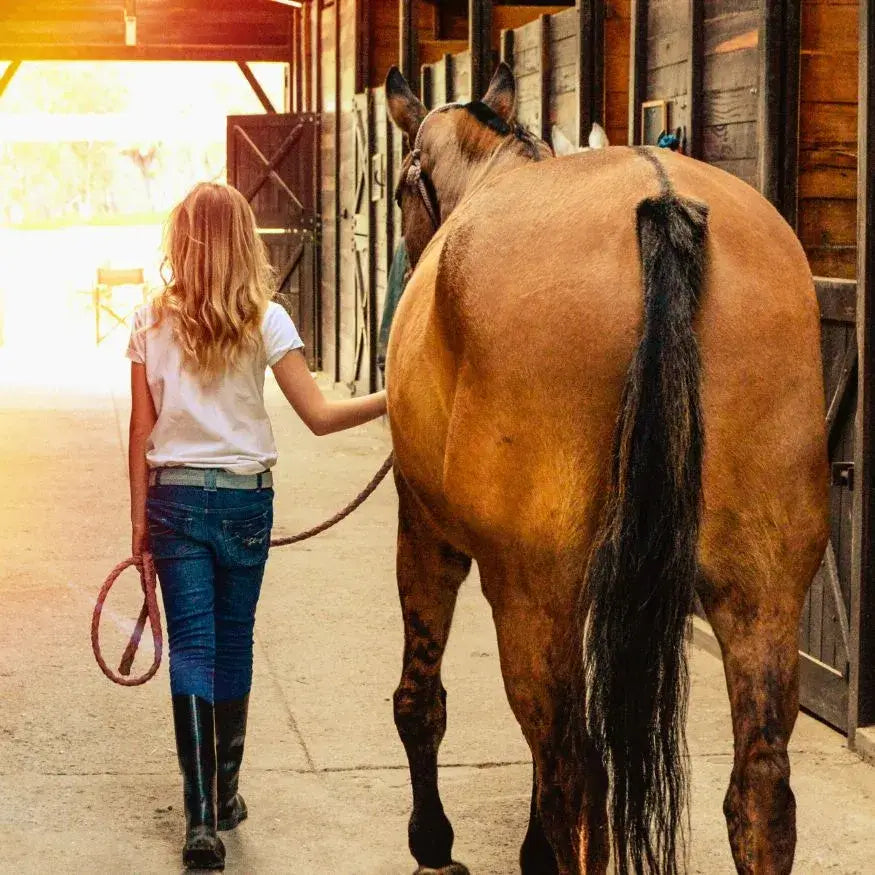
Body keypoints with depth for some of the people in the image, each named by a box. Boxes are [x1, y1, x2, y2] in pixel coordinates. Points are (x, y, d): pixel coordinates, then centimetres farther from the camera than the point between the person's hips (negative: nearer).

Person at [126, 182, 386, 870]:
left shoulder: (152, 322, -2)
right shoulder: (264, 321, -6)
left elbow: (142, 431, 0)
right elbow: (319, 417, -10)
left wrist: (140, 520, 7)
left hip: (174, 497, 0)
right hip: (245, 500, 0)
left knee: (192, 649, 0)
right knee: (234, 646, 14)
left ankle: (201, 818, -7)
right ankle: (224, 794, 27)